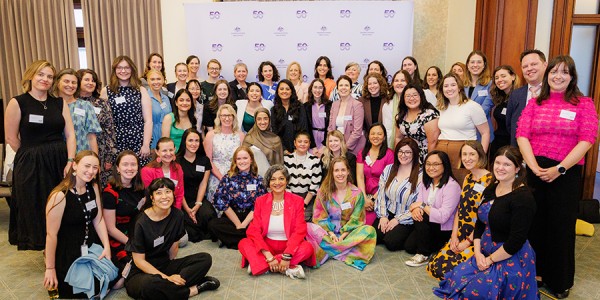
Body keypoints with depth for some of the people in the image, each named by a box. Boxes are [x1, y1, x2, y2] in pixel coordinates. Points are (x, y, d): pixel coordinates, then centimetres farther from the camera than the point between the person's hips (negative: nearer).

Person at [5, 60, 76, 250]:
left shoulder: (59, 103, 7)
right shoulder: (17, 103, -4)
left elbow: (70, 133, 2)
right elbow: (11, 138, -1)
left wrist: (70, 161, -9)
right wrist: (33, 155, 6)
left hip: (60, 162, 3)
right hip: (31, 165, -3)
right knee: (36, 209, 8)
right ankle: (45, 246, 23)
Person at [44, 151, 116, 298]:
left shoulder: (93, 188, -2)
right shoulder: (60, 196, -23)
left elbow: (98, 220, 3)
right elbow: (51, 234, -19)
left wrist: (107, 246, -7)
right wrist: (50, 268, -13)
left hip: (91, 246, 6)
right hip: (66, 251, -6)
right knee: (78, 293, 3)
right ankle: (56, 282, 30)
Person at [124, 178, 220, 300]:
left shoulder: (177, 215, -4)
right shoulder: (142, 222, -18)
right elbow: (139, 260, -15)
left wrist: (171, 274, 6)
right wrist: (167, 278, -20)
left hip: (165, 266, 5)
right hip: (141, 272, -5)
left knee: (205, 259, -12)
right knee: (149, 284, -40)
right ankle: (193, 290, -20)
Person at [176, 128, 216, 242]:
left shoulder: (205, 160, 10)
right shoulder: (177, 161, -2)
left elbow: (203, 184, 4)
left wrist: (198, 204, -11)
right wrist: (187, 209, -14)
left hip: (199, 199, 3)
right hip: (182, 200, -2)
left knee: (208, 214, -29)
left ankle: (209, 235, -1)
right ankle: (197, 236, 1)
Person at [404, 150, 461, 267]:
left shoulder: (452, 186, -22)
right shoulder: (426, 182, 3)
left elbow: (442, 217, -29)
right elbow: (418, 203, -2)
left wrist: (422, 205, -21)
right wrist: (415, 208, -27)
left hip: (445, 231, -6)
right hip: (428, 227, 7)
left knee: (421, 217, -28)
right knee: (409, 247, -9)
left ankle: (424, 254, -13)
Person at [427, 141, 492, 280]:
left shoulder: (489, 180, -16)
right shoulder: (468, 178, 11)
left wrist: (468, 242, -14)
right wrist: (454, 235, 1)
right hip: (461, 235, 7)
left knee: (448, 268, -16)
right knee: (435, 265, -3)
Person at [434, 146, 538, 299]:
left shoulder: (523, 197, -19)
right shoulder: (491, 189, 6)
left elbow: (516, 241, -22)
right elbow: (480, 223, 9)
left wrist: (490, 260, -15)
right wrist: (477, 252, -4)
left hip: (511, 259, -7)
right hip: (485, 254, 7)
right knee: (455, 280, -3)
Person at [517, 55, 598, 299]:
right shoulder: (534, 104, 8)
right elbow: (522, 135, -1)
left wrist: (559, 169, -16)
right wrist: (534, 167, -14)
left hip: (566, 174, -2)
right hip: (535, 171, 2)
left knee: (561, 226, 7)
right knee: (534, 222, 9)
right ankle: (534, 272, 26)